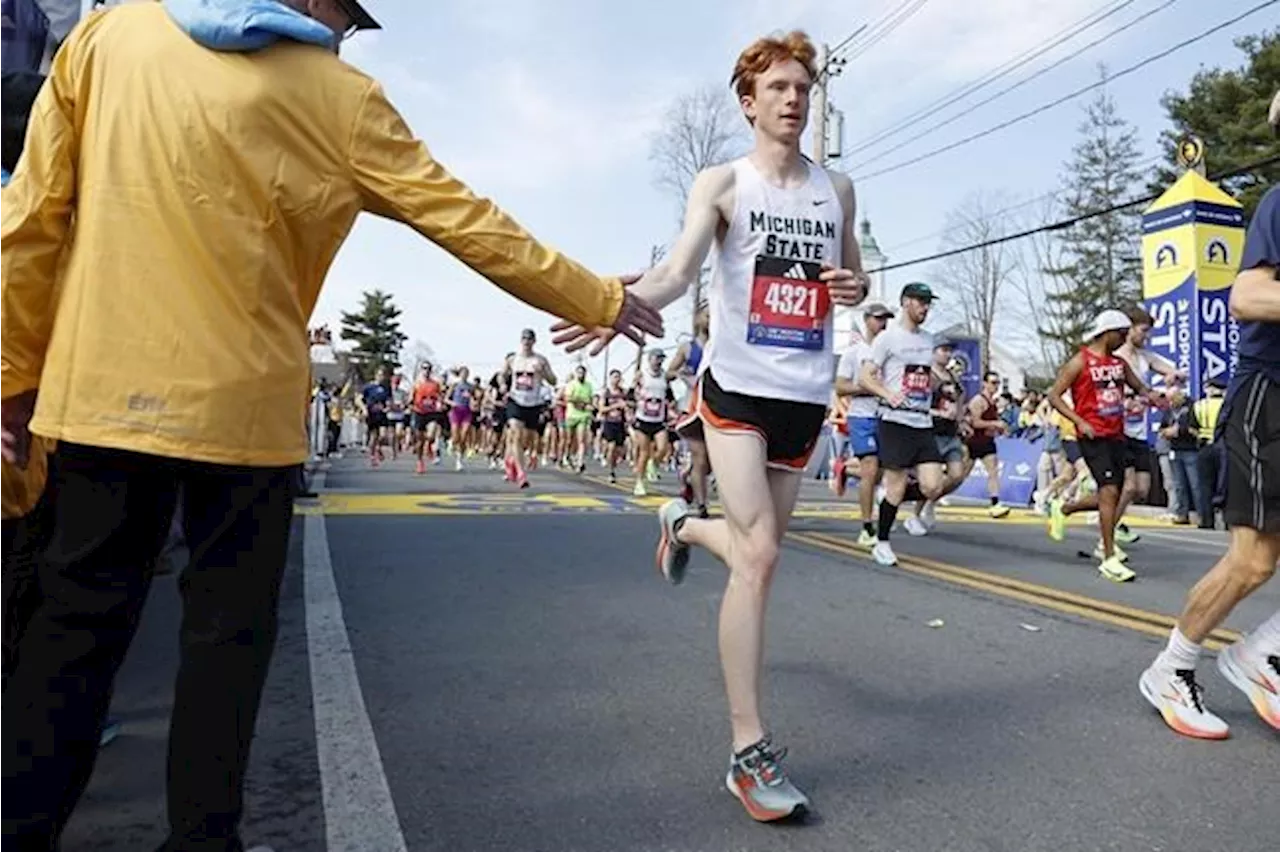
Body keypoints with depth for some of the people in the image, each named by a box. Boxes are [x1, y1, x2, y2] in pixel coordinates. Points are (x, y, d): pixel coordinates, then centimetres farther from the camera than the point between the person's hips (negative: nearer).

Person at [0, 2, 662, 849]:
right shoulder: (338, 94, 1)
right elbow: (470, 224, 2)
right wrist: (601, 301, 11)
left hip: (99, 387, 3)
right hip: (242, 402, -3)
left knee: (79, 620, 12)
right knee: (230, 629, 10)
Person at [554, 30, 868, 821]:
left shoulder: (838, 187, 12)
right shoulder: (721, 184, -2)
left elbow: (854, 272, 23)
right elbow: (679, 269, -18)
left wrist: (857, 286, -3)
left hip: (807, 392, 5)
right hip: (737, 385, -5)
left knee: (757, 543, 15)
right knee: (758, 556, -14)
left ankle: (683, 524, 51)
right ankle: (751, 751, -5)